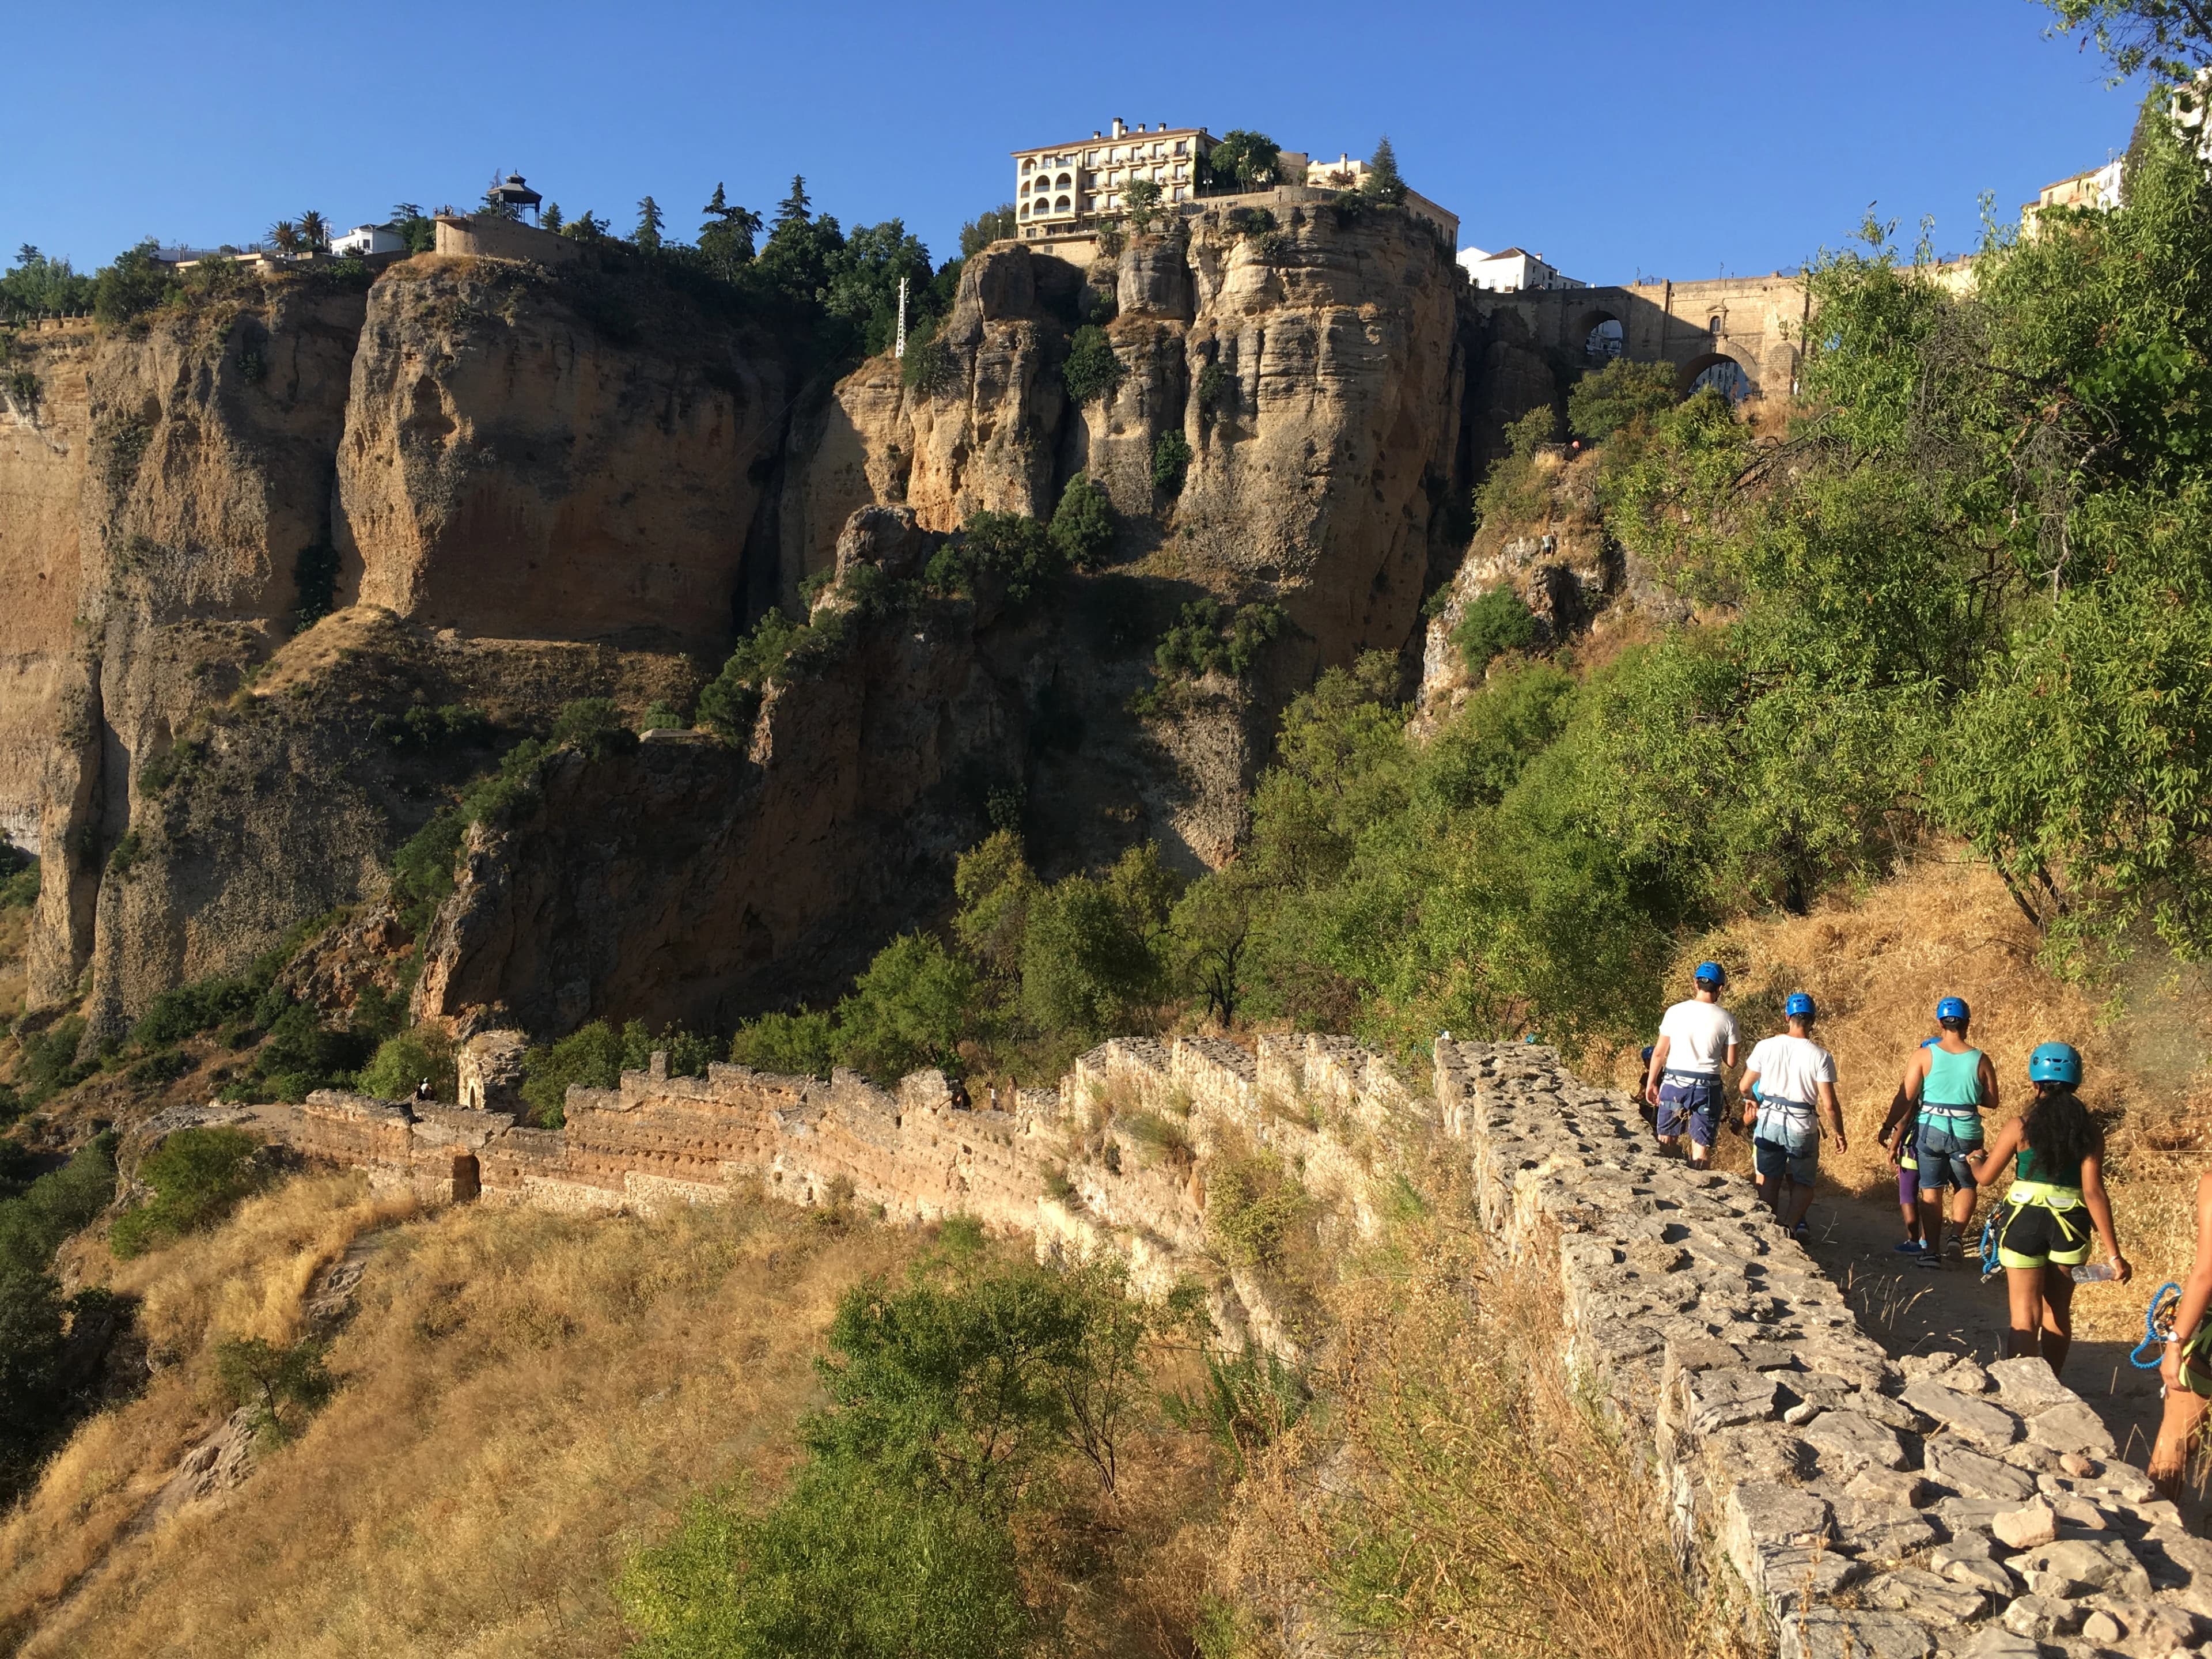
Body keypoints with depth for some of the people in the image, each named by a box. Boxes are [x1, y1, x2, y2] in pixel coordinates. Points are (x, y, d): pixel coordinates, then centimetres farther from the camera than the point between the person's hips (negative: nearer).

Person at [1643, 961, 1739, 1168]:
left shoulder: (1676, 1012, -5)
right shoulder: (1727, 1019, -6)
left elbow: (1659, 1053, -1)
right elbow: (1731, 1063, -2)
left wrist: (1651, 1083, 10)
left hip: (1674, 1083, 1)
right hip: (1707, 1087, -1)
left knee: (1666, 1141, 15)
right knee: (1702, 1145, 7)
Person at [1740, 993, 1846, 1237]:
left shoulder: (1765, 1047, -7)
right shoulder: (1821, 1056, -11)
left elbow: (1745, 1087, 1)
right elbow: (1829, 1104, -12)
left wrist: (1751, 1100, 24)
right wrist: (1839, 1133, 3)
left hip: (1769, 1121, 1)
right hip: (1802, 1126, -1)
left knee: (1768, 1181, 14)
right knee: (1803, 1183, 13)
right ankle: (1791, 1225, -7)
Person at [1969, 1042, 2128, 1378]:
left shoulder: (2021, 1126, -8)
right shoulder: (2089, 1131, -4)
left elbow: (1985, 1177, -1)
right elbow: (2094, 1192, -9)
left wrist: (1977, 1158, 23)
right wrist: (2113, 1253, -6)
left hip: (2025, 1221, -3)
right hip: (2070, 1226, 3)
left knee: (2025, 1315, 3)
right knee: (2058, 1312, 19)